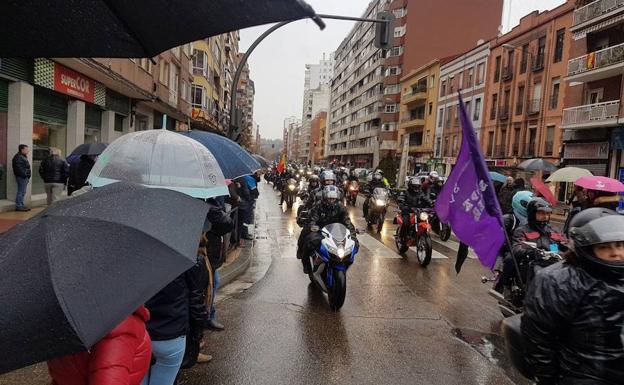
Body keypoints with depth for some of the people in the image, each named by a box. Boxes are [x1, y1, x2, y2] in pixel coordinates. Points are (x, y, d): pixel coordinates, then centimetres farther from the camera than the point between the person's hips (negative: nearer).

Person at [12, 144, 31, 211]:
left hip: (25, 177, 11)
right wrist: (24, 175, -21)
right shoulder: (18, 157, -13)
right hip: (21, 177, -11)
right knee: (21, 192, -8)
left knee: (23, 192, 14)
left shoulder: (23, 157, 21)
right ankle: (19, 206, -5)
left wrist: (27, 176, 15)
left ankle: (21, 205, 20)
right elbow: (19, 168, -21)